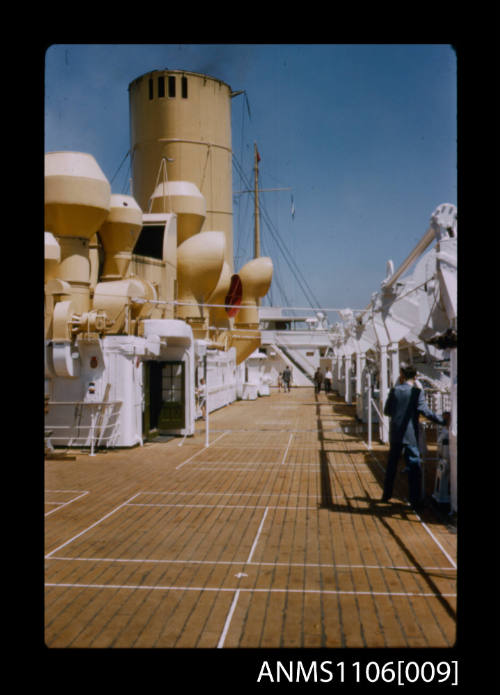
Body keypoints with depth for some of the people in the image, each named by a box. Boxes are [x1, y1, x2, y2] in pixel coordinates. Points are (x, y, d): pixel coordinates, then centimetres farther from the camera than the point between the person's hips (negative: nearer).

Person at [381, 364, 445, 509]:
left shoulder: (394, 390, 0)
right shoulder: (417, 392, -10)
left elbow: (386, 411, 5)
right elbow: (426, 412, -13)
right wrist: (442, 421, -5)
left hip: (395, 434, 3)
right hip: (410, 436, -3)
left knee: (391, 465, 17)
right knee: (414, 467, 3)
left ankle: (386, 495, 27)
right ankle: (415, 500, 3)